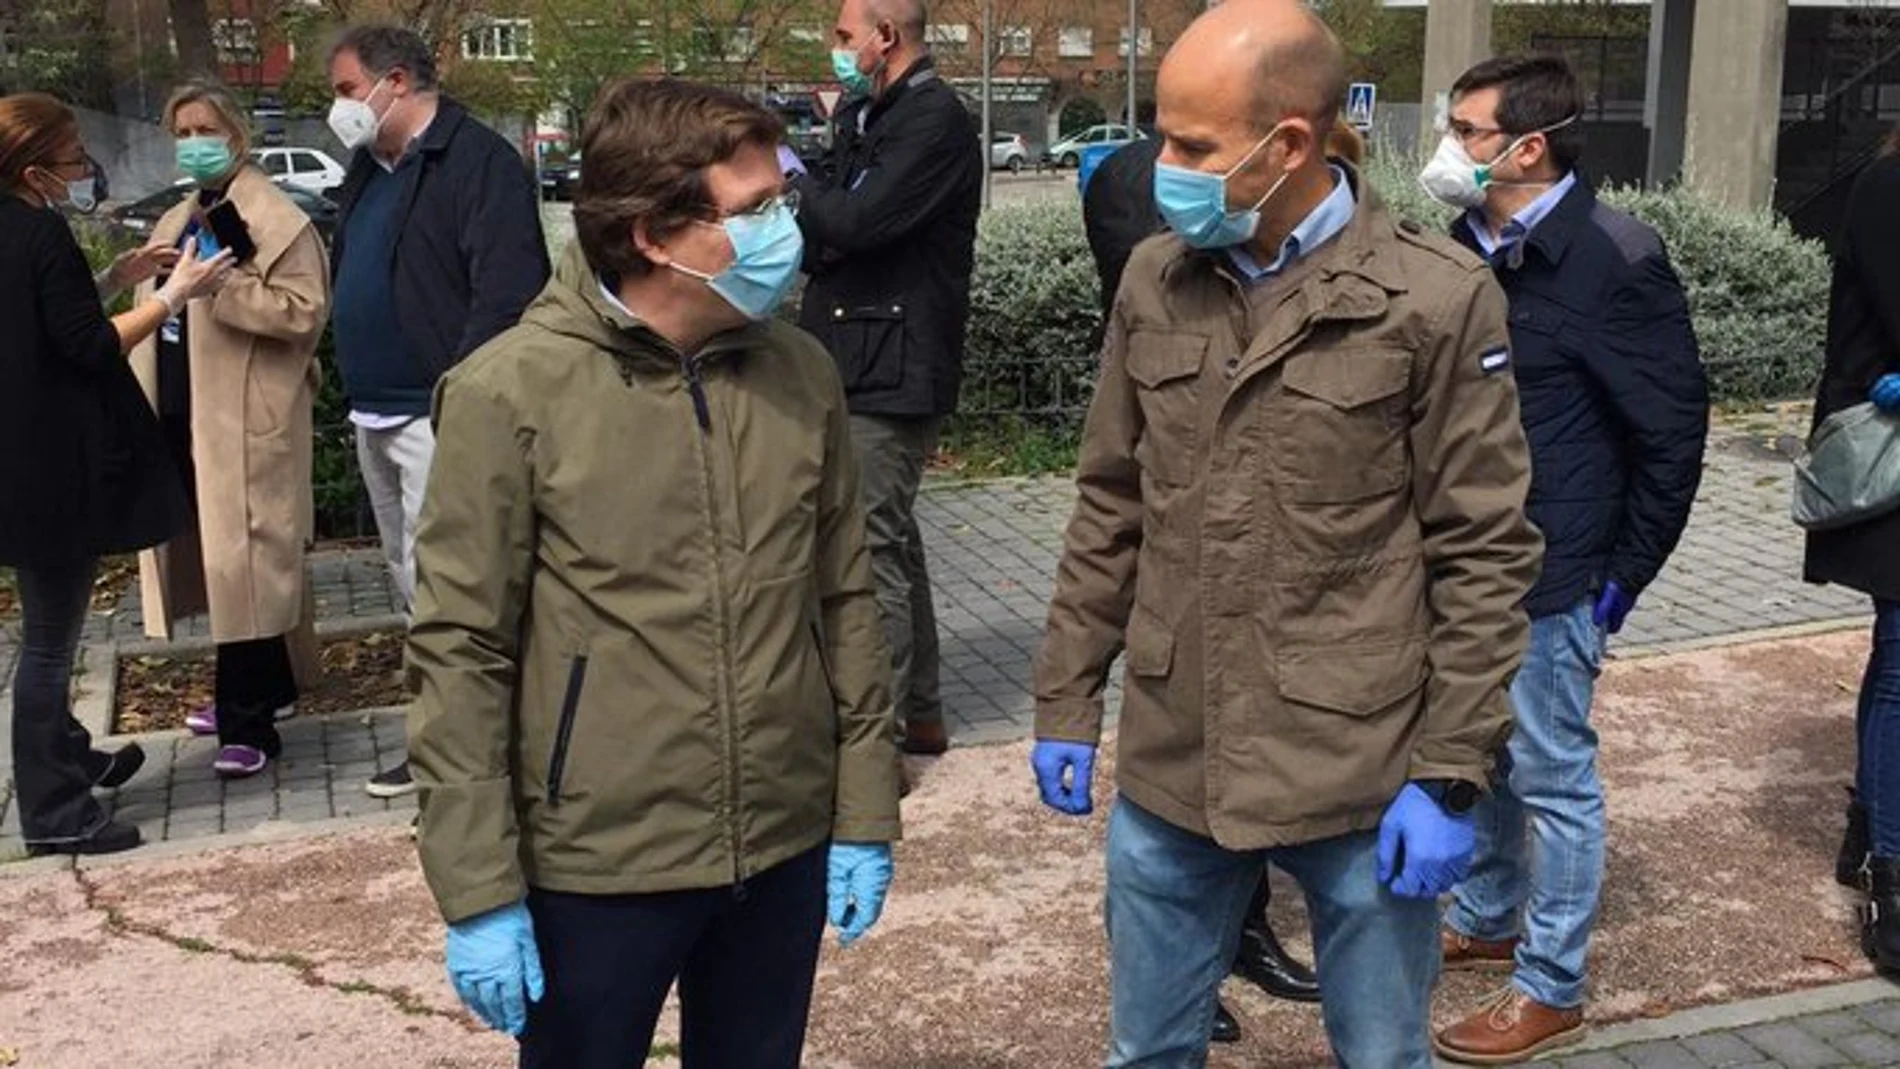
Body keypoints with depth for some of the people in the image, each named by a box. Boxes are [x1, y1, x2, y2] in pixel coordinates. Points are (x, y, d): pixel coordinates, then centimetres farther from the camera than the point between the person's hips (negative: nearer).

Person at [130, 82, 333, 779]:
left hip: (244, 423, -9)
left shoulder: (275, 220, -7)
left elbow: (304, 309, -18)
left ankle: (250, 722, -1)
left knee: (241, 559, -8)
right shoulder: (177, 224, 20)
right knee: (212, 558, 13)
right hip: (184, 417, 9)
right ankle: (266, 690, 27)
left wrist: (222, 284, -23)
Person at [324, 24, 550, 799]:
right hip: (376, 416, 10)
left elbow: (507, 294, -20)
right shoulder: (369, 170, 17)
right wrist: (356, 392, 13)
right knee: (410, 578, 15)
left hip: (437, 417, -10)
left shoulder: (477, 161, -12)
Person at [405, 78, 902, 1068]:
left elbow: (845, 603, 6)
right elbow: (460, 652, -11)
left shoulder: (801, 373, -1)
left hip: (785, 850, 4)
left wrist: (866, 814, 7)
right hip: (597, 866, -4)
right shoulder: (514, 392, -14)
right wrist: (480, 891, -11)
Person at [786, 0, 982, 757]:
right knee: (893, 539, 17)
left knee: (871, 551, -7)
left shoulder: (936, 122, -14)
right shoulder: (863, 116, 15)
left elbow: (854, 221, -24)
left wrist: (796, 180, -6)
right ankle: (919, 715, 29)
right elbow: (833, 226, 16)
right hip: (858, 364, 10)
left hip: (893, 373, -10)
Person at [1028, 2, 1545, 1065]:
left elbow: (1484, 555, -8)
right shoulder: (1155, 282, 1)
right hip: (1169, 768, 4)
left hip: (1363, 781, -3)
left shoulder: (1438, 298, -12)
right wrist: (1069, 700, 8)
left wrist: (1450, 775, -10)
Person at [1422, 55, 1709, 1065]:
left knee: (1551, 777, 6)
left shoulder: (1616, 261, -16)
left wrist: (1620, 577, -9)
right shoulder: (1469, 248, 4)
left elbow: (1671, 436, -12)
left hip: (1548, 576, -7)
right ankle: (1484, 922, 40)